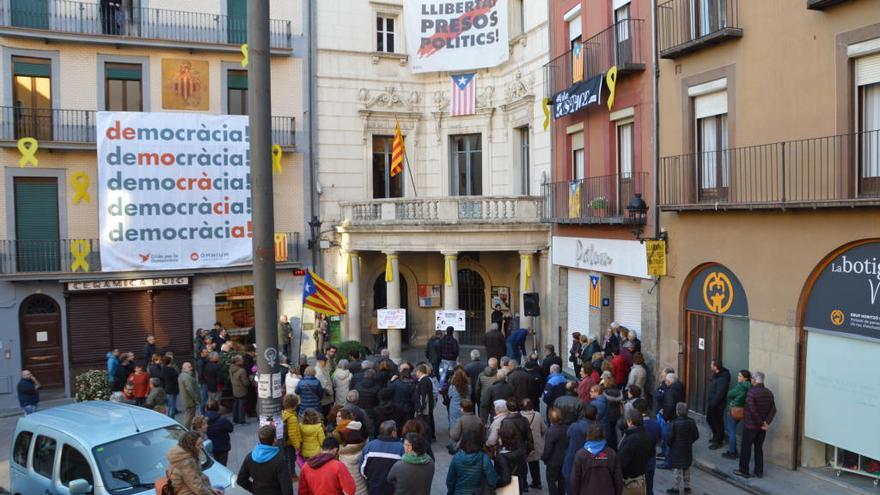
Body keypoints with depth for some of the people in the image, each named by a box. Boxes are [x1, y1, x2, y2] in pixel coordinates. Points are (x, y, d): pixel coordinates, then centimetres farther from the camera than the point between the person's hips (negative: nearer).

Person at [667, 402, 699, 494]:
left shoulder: (674, 423, -22)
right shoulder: (691, 422, -8)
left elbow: (670, 437, -18)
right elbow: (696, 436, 0)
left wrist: (669, 444, 1)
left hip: (677, 449, -4)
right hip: (688, 448, 4)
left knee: (677, 469, 7)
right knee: (687, 467, 19)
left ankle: (676, 488, 16)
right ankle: (687, 486, 29)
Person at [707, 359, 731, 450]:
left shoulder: (722, 378, -25)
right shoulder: (715, 374, 5)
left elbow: (720, 393, -26)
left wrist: (713, 404, -22)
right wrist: (710, 403, 13)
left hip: (718, 404, -10)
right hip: (712, 402, 10)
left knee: (718, 422, 3)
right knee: (709, 419, 22)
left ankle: (719, 442, 17)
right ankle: (716, 437, 39)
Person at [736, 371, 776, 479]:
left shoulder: (751, 392, -19)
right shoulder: (769, 392, 2)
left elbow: (753, 411, -23)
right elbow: (773, 410, -1)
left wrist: (761, 423, -13)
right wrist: (767, 422, -8)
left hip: (751, 426, -6)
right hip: (762, 427, 6)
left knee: (746, 448, 7)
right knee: (759, 448, 17)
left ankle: (744, 471, 15)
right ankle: (759, 471, 21)